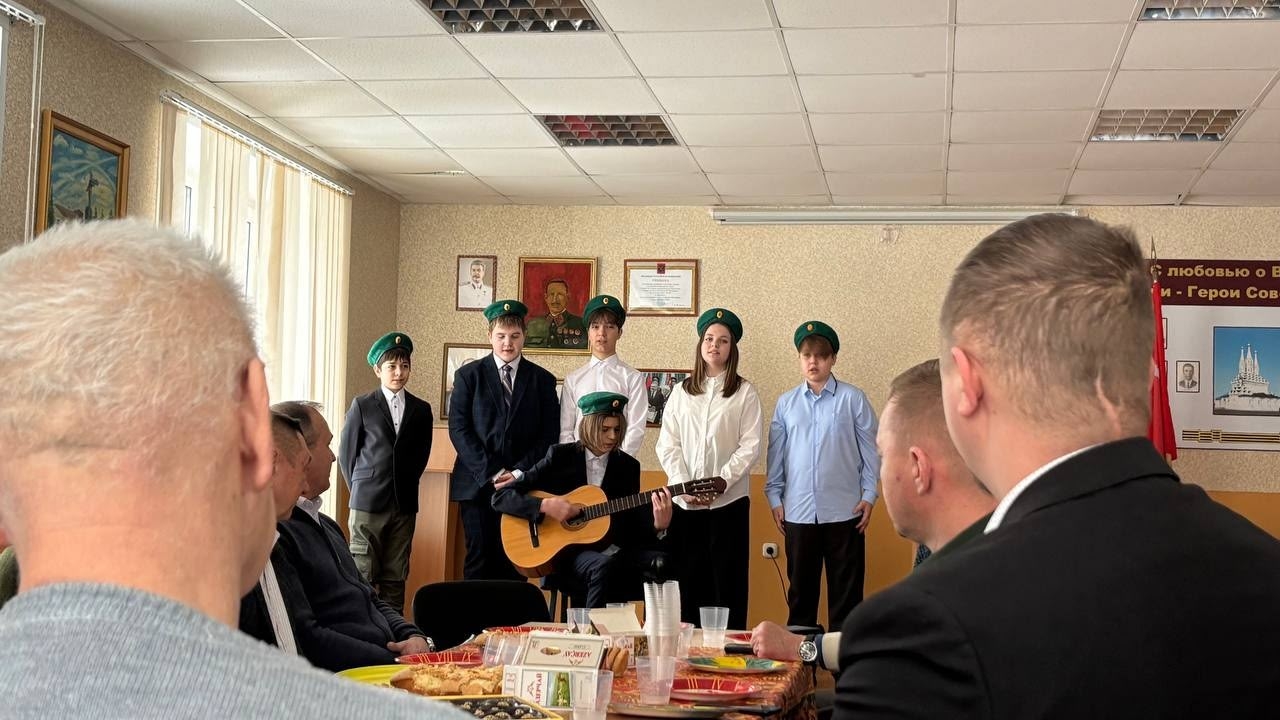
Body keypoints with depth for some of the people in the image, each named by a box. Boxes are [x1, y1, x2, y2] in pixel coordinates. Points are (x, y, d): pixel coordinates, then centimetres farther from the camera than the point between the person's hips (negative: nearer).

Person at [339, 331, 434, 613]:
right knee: (364, 576, -2)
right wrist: (361, 489, 5)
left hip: (405, 505, 3)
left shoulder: (421, 409, 9)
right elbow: (346, 452, 6)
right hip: (368, 504, -3)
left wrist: (406, 485, 10)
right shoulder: (362, 406, 1)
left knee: (395, 577, 6)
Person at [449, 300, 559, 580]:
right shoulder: (468, 375, 8)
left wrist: (519, 472, -7)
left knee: (514, 567, -2)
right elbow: (458, 429, 0)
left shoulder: (542, 380, 11)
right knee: (479, 564, -1)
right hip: (477, 484, -1)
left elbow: (549, 435, 6)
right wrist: (491, 472, -9)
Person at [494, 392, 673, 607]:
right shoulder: (560, 456, -1)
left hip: (614, 551, 4)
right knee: (603, 566, -37)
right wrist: (545, 505, -19)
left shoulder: (628, 466, 8)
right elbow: (500, 496, -4)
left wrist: (658, 525, -15)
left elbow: (632, 524, 7)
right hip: (566, 550, -4)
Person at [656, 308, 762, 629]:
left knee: (728, 580, -2)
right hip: (684, 502, 3)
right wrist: (685, 485, -8)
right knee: (688, 581, 5)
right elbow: (668, 445, 6)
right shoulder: (681, 392, 12)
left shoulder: (745, 393, 3)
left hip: (729, 500, -3)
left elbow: (750, 446, -3)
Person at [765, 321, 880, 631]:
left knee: (846, 590, 4)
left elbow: (869, 449, 2)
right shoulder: (786, 403, 7)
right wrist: (775, 497, 6)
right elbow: (776, 453, 11)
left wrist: (869, 495, -3)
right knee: (800, 589, 11)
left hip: (844, 511, -2)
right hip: (798, 512, 2)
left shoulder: (853, 398, 0)